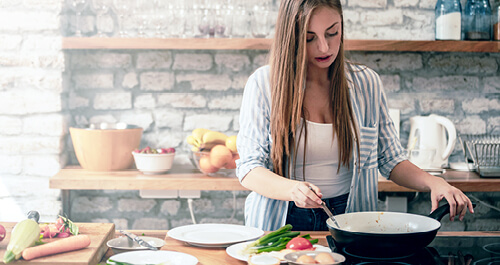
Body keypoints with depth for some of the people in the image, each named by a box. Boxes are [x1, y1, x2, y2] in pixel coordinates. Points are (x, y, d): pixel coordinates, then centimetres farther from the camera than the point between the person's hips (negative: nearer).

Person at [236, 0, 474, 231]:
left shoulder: (365, 83, 6)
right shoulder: (263, 84, -2)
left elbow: (390, 159, 13)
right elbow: (248, 169, -5)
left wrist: (433, 183, -7)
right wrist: (293, 190, -26)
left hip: (349, 221, 2)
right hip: (283, 222, -1)